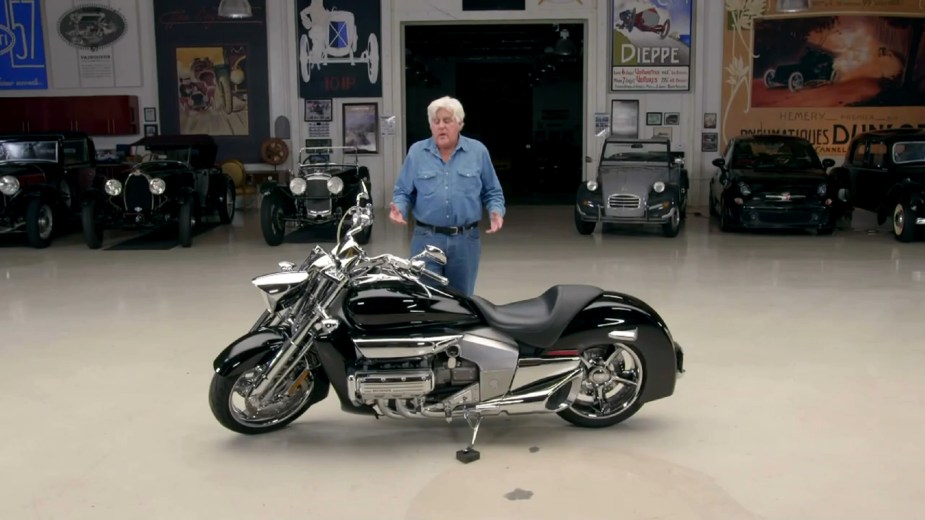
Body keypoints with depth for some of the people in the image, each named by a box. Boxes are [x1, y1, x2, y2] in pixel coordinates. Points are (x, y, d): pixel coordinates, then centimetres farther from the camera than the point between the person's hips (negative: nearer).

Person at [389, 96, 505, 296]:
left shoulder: (478, 151, 3)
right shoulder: (416, 152, 3)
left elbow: (492, 192, 7)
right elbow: (403, 192, 6)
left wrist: (496, 212, -11)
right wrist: (399, 208, -14)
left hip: (465, 240, 1)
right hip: (426, 239, -1)